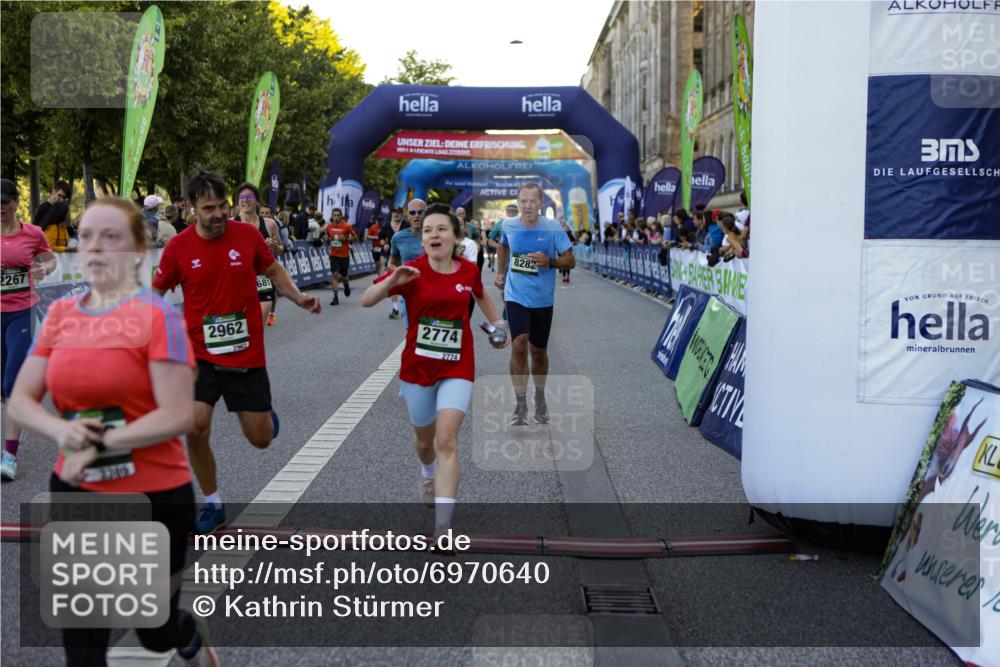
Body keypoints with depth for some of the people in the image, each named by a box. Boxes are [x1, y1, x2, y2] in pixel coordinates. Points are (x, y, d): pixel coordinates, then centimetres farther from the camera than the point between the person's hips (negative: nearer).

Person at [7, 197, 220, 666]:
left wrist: (99, 445, -22)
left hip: (154, 498, -4)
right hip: (75, 493, 4)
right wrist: (61, 430, -17)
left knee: (155, 628, 16)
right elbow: (20, 399, 3)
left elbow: (177, 416, -19)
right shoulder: (60, 314, 4)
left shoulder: (159, 316, -12)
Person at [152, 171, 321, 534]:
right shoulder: (178, 247, -7)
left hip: (247, 356, 1)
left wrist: (297, 297, -6)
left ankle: (266, 416, 45)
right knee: (195, 428, -15)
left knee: (261, 438, 4)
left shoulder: (248, 235, -6)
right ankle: (213, 504, 8)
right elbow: (157, 293, 6)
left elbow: (273, 270, 10)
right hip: (201, 355, 0)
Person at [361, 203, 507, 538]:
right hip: (417, 369, 1)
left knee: (446, 440, -17)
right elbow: (366, 301, -17)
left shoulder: (468, 270, -4)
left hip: (457, 369, 0)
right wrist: (392, 281, -33)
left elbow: (481, 295, 21)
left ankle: (443, 528, -18)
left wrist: (497, 325, 12)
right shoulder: (412, 271, -10)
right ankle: (429, 474, 56)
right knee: (425, 441, 18)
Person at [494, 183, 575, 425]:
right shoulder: (508, 225, -2)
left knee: (538, 351, 12)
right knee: (519, 346, -18)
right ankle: (520, 404, -10)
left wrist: (549, 262, -25)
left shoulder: (552, 228, -10)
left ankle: (540, 396, 37)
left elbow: (570, 261, -7)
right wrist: (501, 273, 23)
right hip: (516, 296, 0)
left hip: (543, 298, 0)